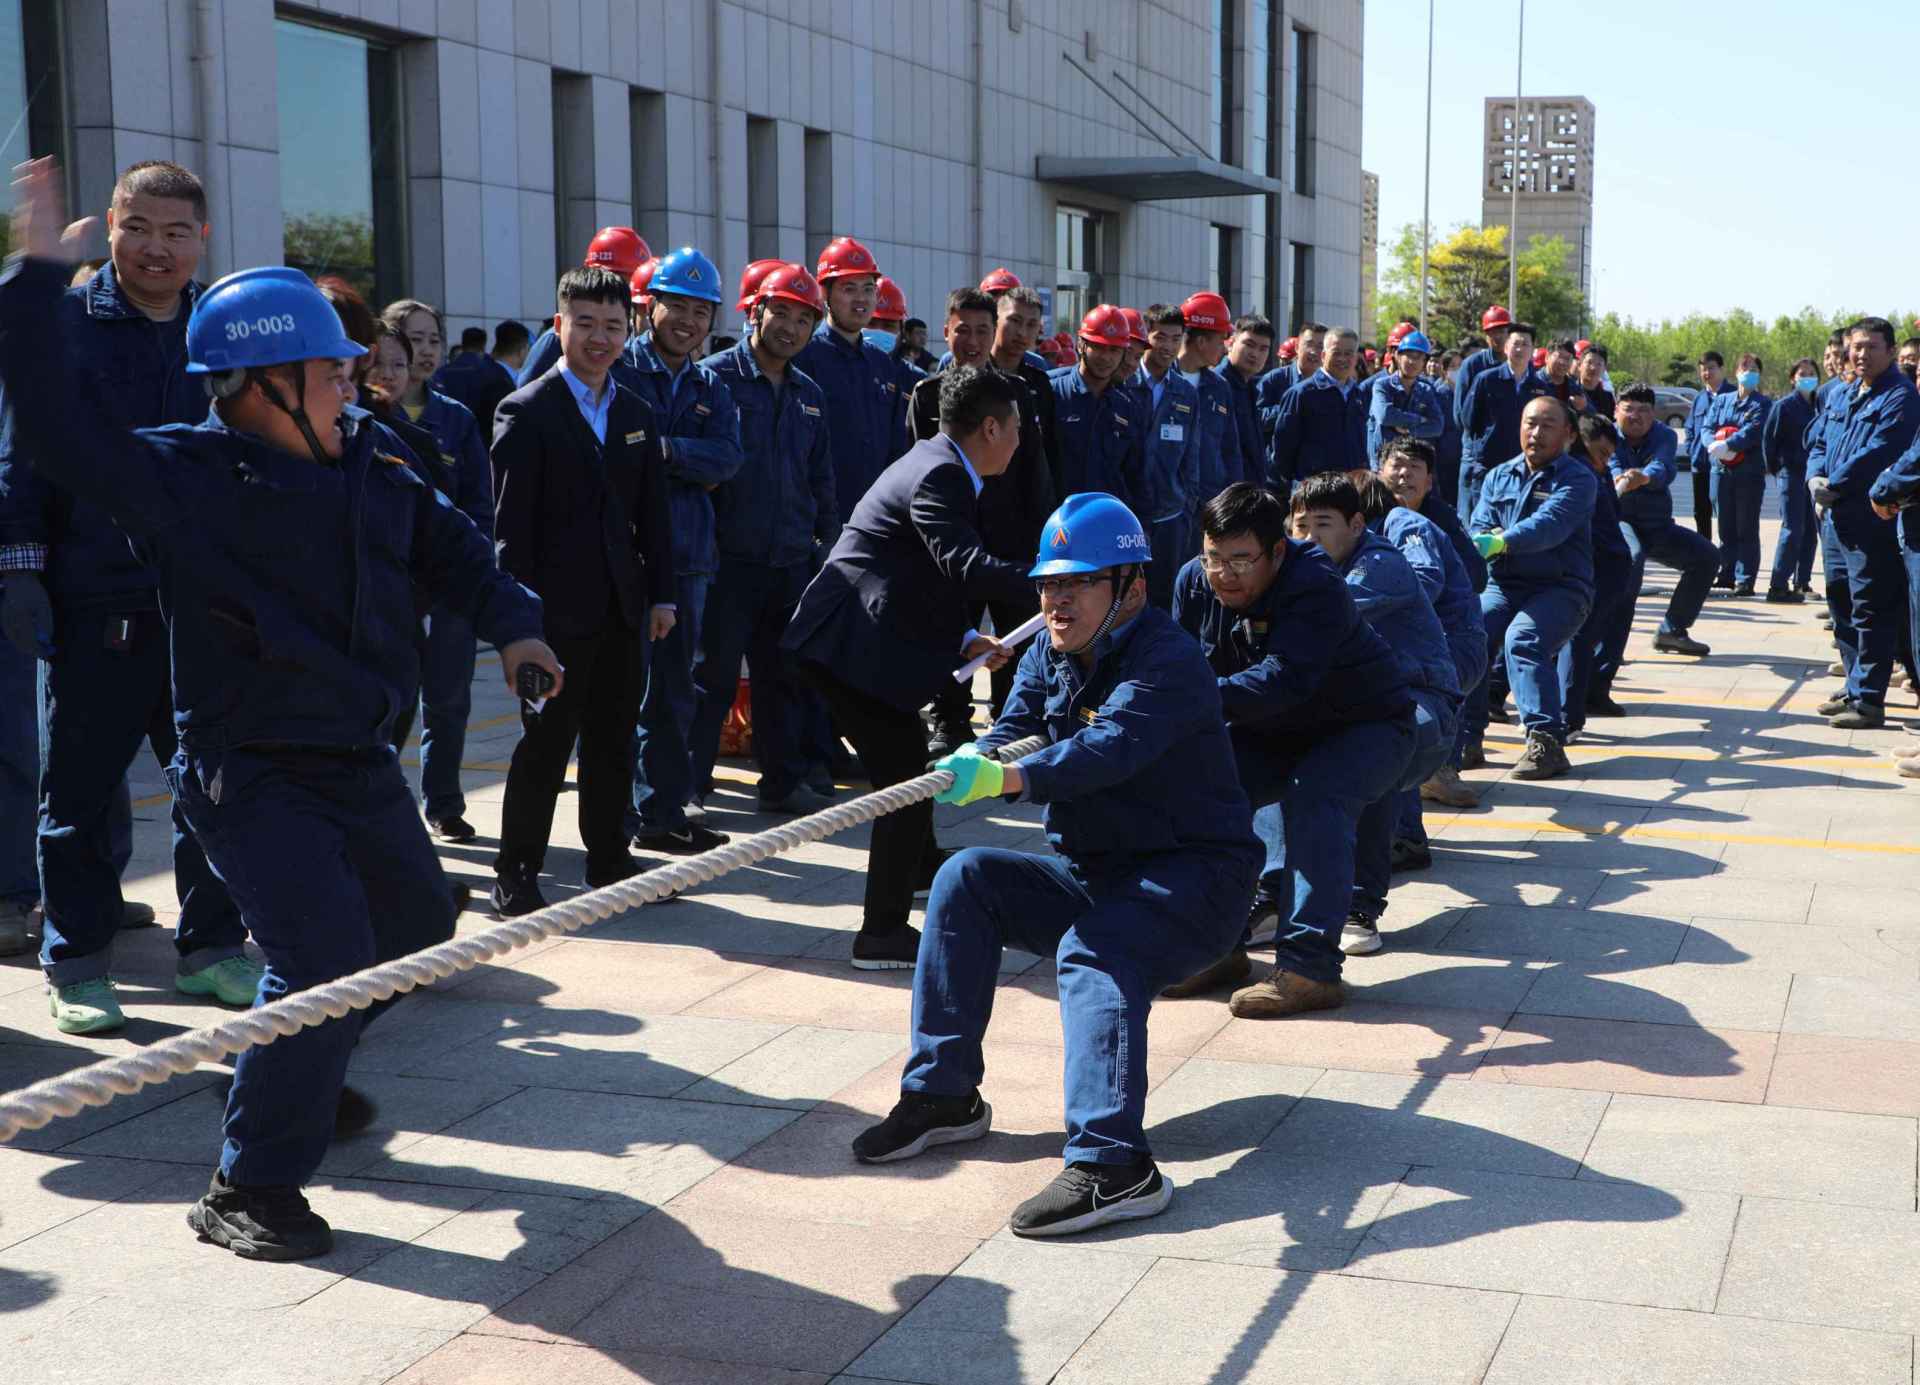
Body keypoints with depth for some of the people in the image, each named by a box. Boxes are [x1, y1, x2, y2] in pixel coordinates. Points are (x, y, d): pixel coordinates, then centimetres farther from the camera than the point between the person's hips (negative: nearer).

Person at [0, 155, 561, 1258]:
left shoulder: (370, 479, 3)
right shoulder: (180, 477, -15)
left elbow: (449, 544, 14)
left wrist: (512, 621, -1)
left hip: (361, 762, 8)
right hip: (251, 773, -8)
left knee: (418, 919, 23)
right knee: (329, 957, -19)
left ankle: (303, 1073, 45)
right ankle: (251, 1186, -5)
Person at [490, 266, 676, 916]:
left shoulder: (637, 413, 13)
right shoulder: (526, 411, -6)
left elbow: (653, 513, 14)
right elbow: (512, 521, -9)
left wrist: (661, 593, 7)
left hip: (623, 606, 6)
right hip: (559, 606, -6)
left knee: (613, 740, 12)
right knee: (547, 740, -1)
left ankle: (609, 861, 23)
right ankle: (515, 873, 9)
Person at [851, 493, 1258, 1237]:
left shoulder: (1167, 661, -18)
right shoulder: (1049, 657, 9)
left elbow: (1111, 748, -36)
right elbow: (1013, 731, -5)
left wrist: (1009, 776, -50)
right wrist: (977, 761, -29)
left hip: (1192, 877, -8)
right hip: (1094, 875, 8)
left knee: (1093, 955, -34)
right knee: (966, 878, -10)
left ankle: (1114, 1164, -47)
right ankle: (943, 1095, -5)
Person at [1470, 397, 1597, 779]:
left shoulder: (1577, 479, 0)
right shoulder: (1499, 476, 17)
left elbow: (1550, 525, -19)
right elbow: (1480, 527, 5)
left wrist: (1502, 542, -35)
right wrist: (1488, 538, -20)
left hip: (1561, 587, -4)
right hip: (1503, 585, 4)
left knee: (1522, 640, -32)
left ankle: (1546, 741, -37)